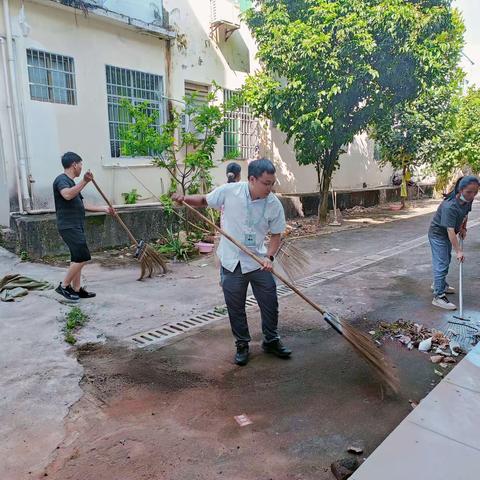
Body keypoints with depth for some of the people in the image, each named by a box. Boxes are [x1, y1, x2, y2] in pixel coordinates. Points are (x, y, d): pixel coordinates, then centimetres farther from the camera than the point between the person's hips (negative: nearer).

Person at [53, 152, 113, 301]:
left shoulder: (70, 182, 20)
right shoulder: (62, 179, -10)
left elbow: (81, 206, 24)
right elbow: (67, 195, -33)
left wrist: (104, 209, 26)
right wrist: (84, 181, -39)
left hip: (75, 226, 10)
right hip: (69, 226, -10)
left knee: (78, 258, 11)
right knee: (83, 257, -11)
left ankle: (76, 289, 17)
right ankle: (64, 286, 1)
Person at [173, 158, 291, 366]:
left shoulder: (274, 204, -11)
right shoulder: (229, 191, -14)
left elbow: (276, 235, -1)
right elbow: (204, 201, 4)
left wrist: (269, 256, -16)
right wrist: (185, 198, -15)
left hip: (258, 262, 1)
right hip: (232, 262, -1)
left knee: (270, 303, 9)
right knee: (235, 308, 10)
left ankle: (271, 341, 33)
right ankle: (242, 344, 31)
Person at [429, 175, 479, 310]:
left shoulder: (468, 200, -9)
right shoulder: (450, 206, -35)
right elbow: (450, 231, -36)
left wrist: (463, 228, 3)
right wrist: (458, 251, -35)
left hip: (447, 235, 9)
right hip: (438, 234, -9)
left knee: (446, 260, 23)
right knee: (441, 264, -9)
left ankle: (439, 284, 42)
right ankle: (438, 296, -6)